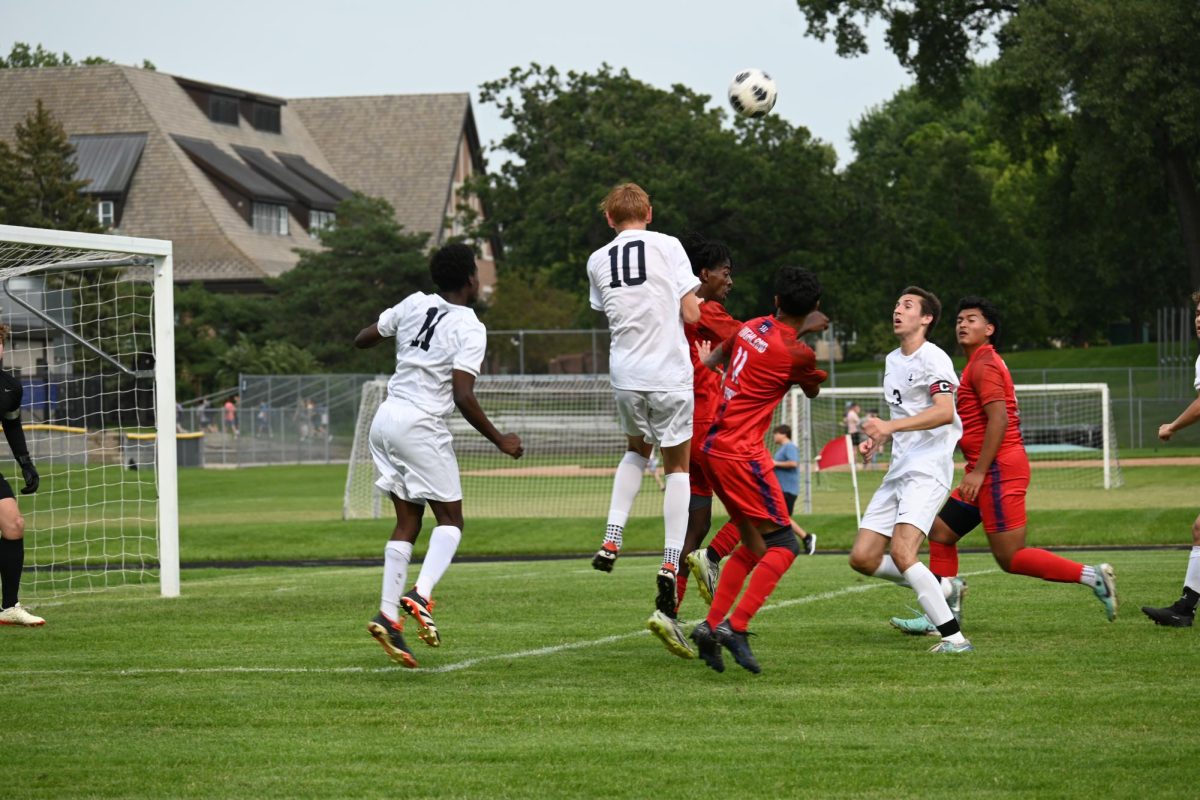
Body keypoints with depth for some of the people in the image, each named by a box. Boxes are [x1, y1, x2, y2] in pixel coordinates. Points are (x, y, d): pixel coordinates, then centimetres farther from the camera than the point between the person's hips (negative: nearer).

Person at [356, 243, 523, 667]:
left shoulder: (414, 305, 8)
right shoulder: (470, 328, -9)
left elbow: (361, 339, 18)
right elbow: (463, 397, -17)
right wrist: (500, 441, -6)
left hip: (386, 420, 6)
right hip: (421, 426, -6)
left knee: (408, 522, 10)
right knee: (450, 518, 4)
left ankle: (388, 613, -2)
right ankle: (421, 593, -19)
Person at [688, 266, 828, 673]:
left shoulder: (750, 328, 6)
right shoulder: (798, 353, -13)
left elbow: (713, 358, 26)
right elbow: (813, 390, 11)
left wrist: (707, 359, 49)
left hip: (715, 446, 8)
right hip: (743, 452, -8)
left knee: (754, 545, 16)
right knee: (784, 545, -6)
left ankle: (711, 625, 11)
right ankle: (736, 628, -16)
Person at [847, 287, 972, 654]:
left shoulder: (932, 358, -8)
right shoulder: (892, 361, 20)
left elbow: (944, 412, -22)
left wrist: (890, 426, -30)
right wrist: (877, 440, 14)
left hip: (927, 470, -9)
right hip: (898, 470, 9)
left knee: (901, 554, -25)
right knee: (862, 558, 0)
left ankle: (954, 637, -21)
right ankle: (935, 589, 19)